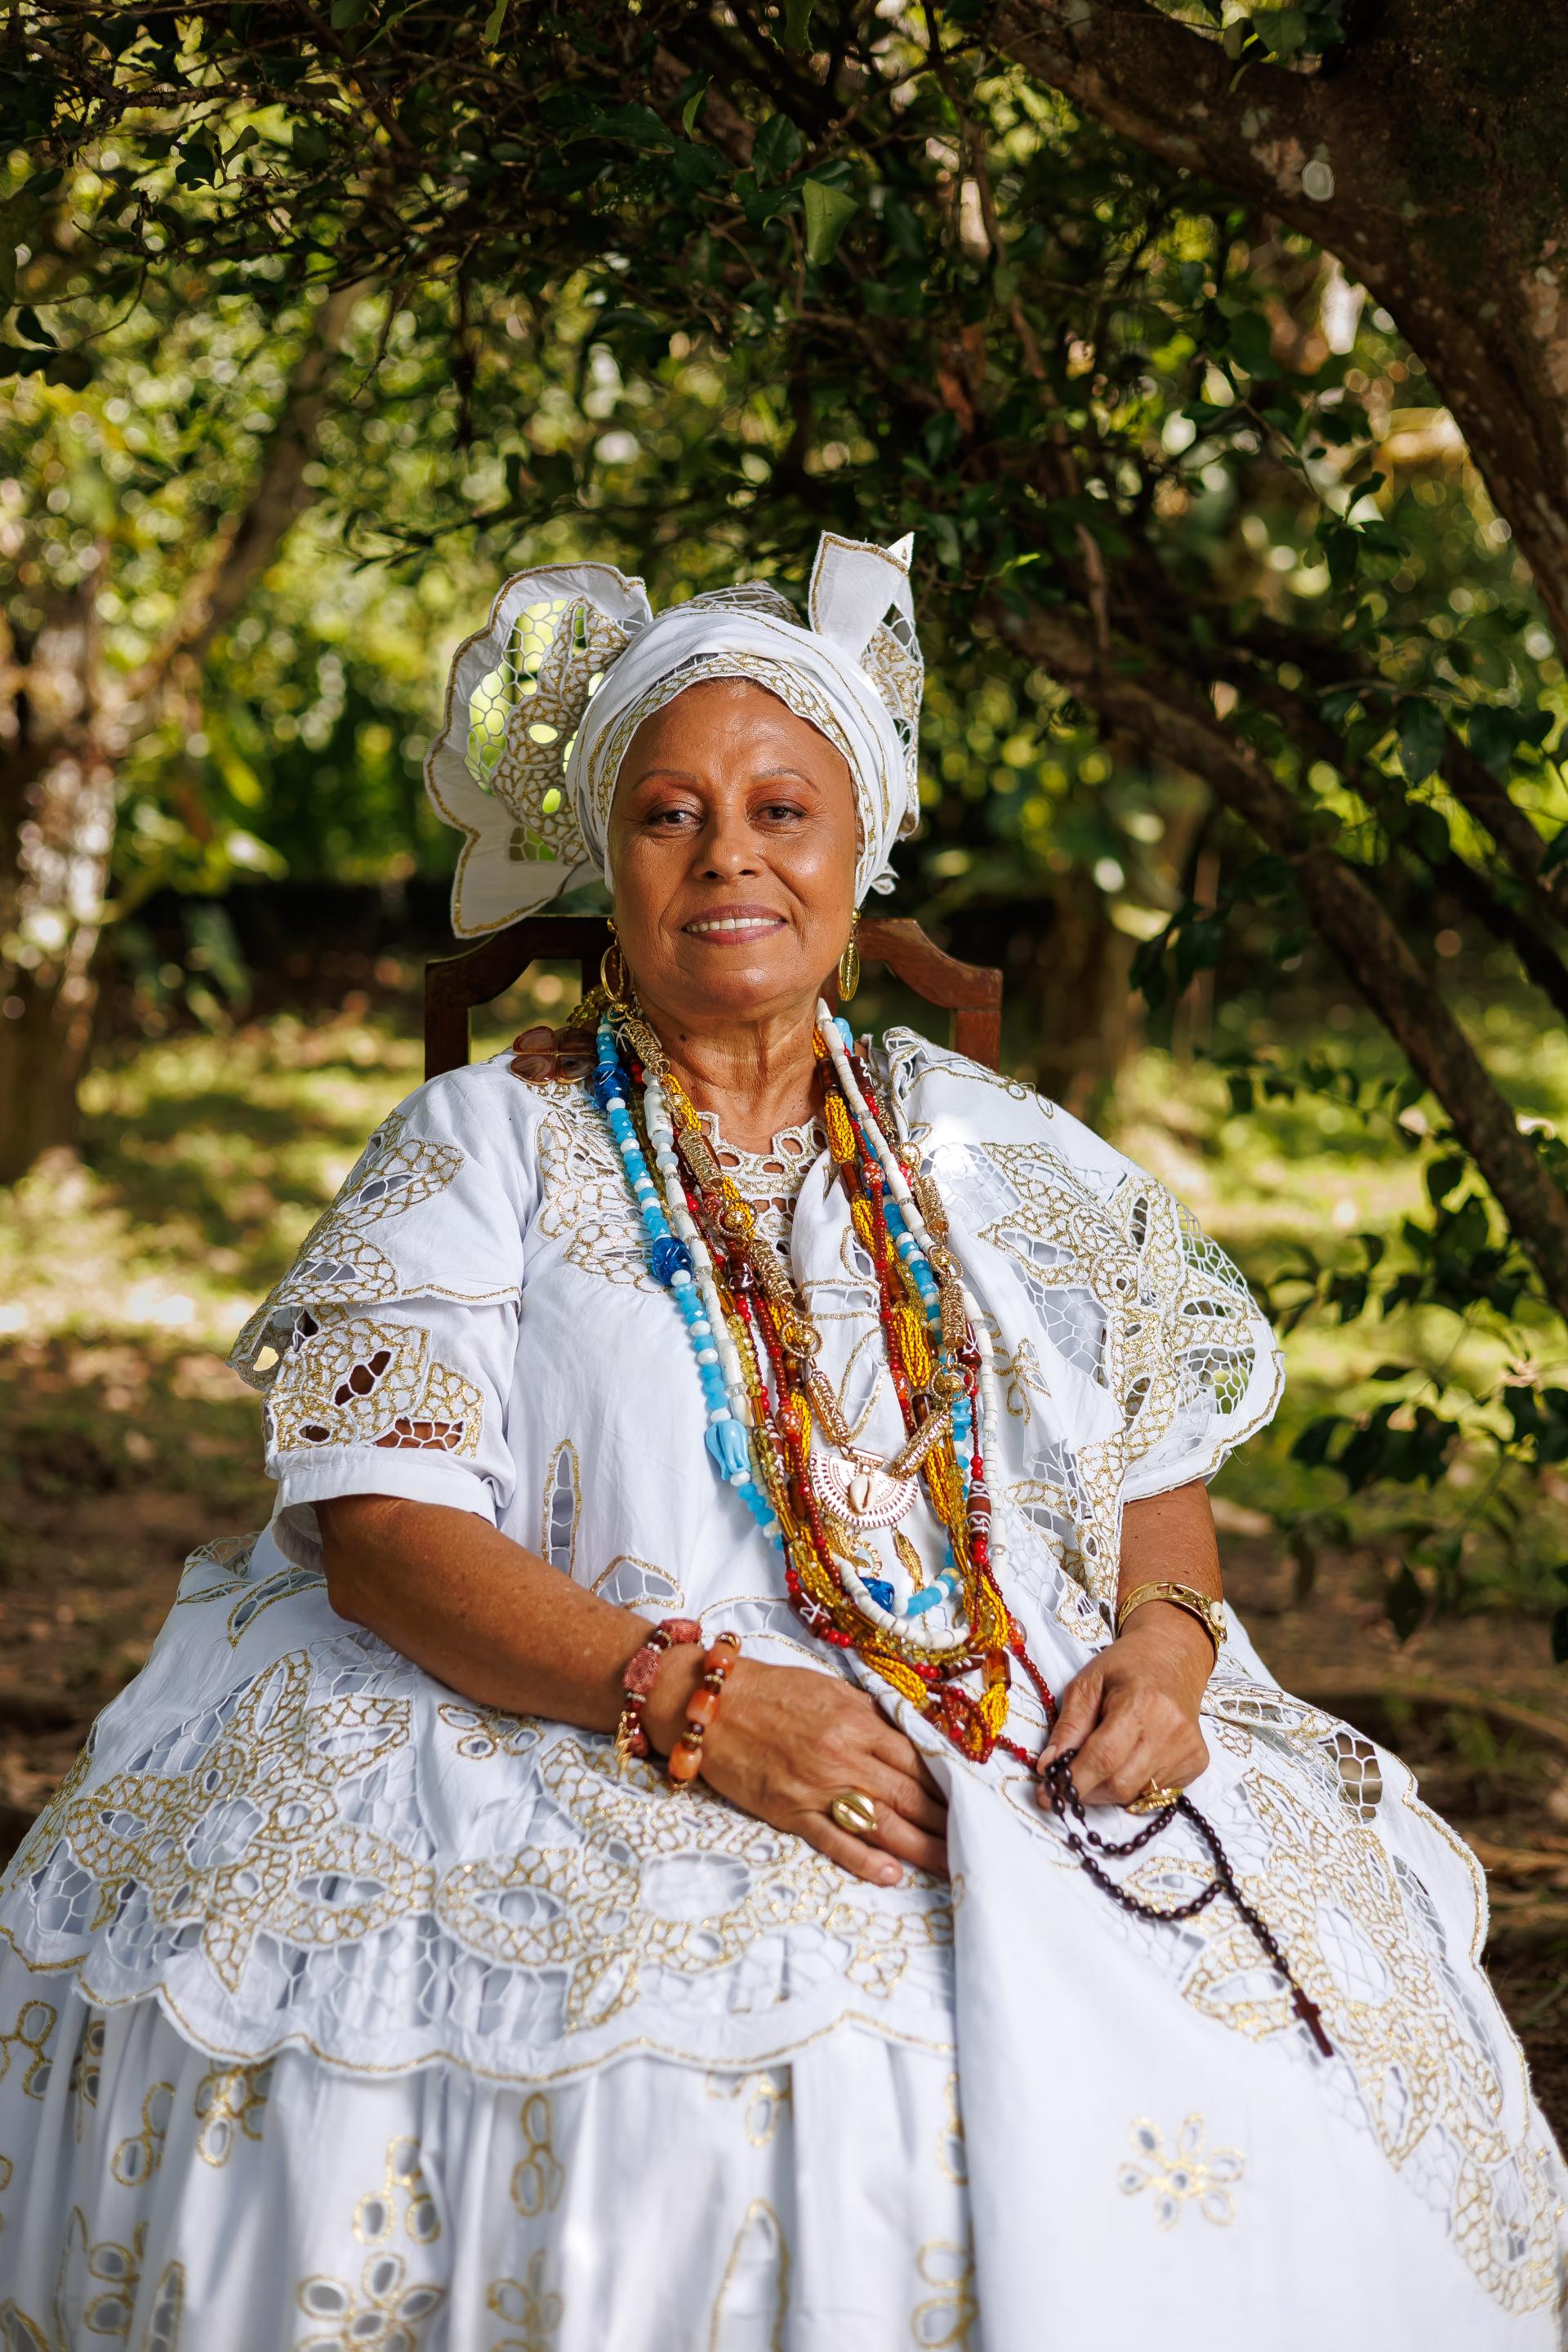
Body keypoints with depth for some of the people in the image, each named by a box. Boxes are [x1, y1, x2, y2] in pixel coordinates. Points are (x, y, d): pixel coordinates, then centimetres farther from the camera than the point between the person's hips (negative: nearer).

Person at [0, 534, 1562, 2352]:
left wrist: (1162, 1646, -5)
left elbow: (1160, 1474, 19)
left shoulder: (996, 1156, 17)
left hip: (1040, 1777, 3)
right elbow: (380, 1527, -5)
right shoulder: (483, 1147, 6)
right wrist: (694, 1698, -19)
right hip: (599, 1766, -3)